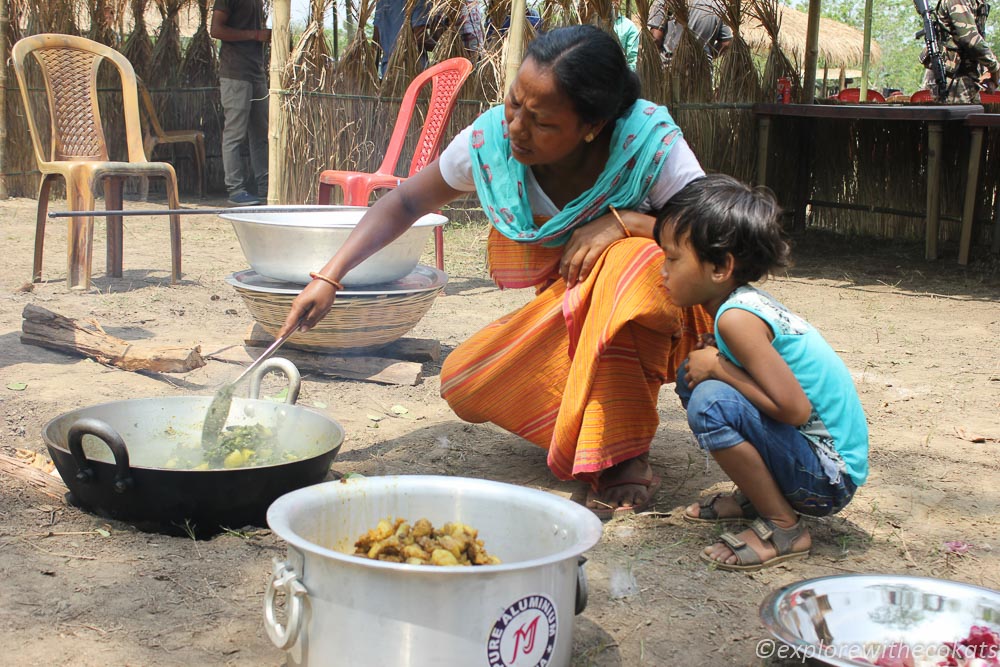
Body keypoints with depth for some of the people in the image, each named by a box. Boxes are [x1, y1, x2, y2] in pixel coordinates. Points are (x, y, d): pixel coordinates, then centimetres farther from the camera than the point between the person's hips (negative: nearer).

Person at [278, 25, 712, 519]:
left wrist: (622, 220, -38)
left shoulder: (650, 144, -28)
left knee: (629, 259, -38)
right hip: (568, 308, 4)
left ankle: (626, 459, -25)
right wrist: (330, 276, -14)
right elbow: (407, 202, -5)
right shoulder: (492, 139, -17)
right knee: (464, 387, -11)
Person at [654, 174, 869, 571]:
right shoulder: (744, 301, 3)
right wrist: (712, 360, -5)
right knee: (693, 376, 7)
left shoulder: (738, 318, -24)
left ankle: (783, 528, -10)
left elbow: (795, 408, -27)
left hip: (829, 479, -9)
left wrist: (717, 368, -19)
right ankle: (757, 498, 16)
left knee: (710, 402, -28)